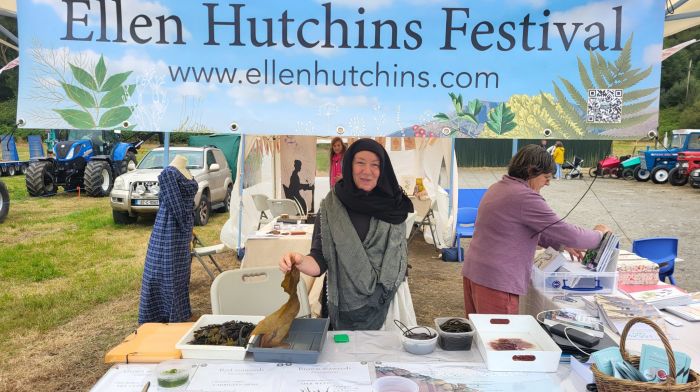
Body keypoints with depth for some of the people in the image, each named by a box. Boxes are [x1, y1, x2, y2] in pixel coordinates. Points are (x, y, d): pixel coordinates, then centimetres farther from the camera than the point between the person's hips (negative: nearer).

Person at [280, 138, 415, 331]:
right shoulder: (330, 207, -9)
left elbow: (399, 255, 8)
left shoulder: (393, 206, -4)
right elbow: (320, 260, -11)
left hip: (388, 302, 2)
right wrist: (300, 262, -29)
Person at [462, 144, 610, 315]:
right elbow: (569, 234, -15)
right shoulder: (525, 197, -17)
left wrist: (561, 244, 21)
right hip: (496, 281, -9)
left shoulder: (498, 188, 12)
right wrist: (599, 234, 5)